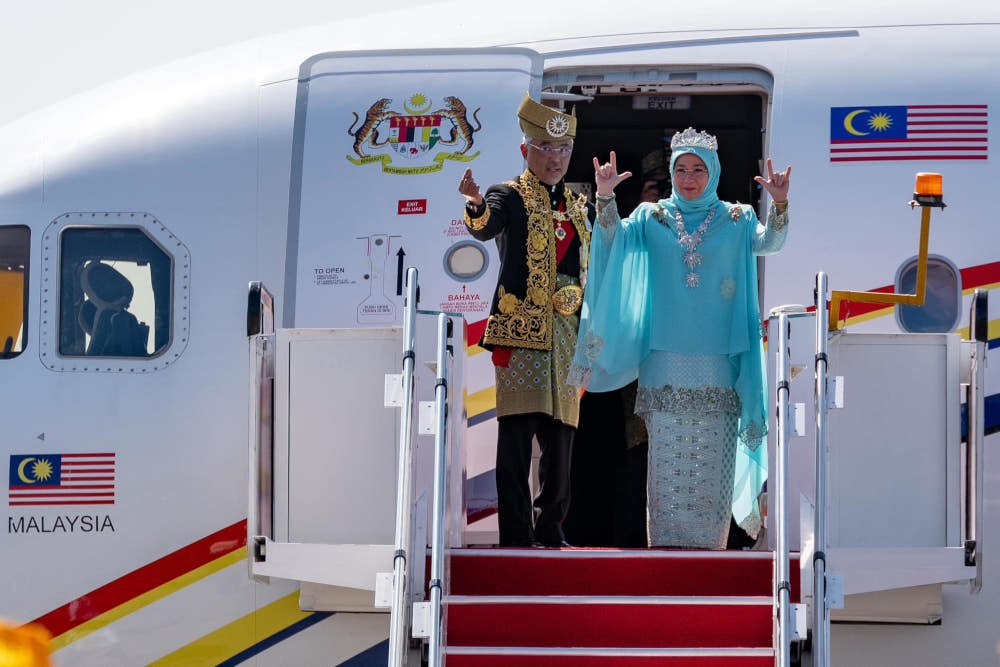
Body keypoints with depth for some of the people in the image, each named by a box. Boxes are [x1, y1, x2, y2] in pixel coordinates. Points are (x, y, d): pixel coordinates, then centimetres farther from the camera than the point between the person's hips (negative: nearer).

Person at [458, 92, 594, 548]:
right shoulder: (511, 197, 1)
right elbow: (487, 228, -21)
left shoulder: (581, 207, 20)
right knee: (518, 429, -9)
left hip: (570, 333, 6)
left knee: (561, 430, 8)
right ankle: (516, 535, -8)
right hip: (521, 327, -6)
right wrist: (476, 207, -41)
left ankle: (550, 528, 17)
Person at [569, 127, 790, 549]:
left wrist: (779, 205, -29)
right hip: (666, 360, 0)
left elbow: (768, 243, -9)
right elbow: (615, 239, -6)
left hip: (718, 358, 0)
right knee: (666, 455, -2)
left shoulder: (736, 219, 8)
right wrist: (605, 199, -24)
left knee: (714, 458, -1)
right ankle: (665, 546, 1)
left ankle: (710, 545, 6)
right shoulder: (652, 217, 9)